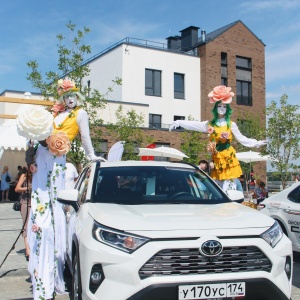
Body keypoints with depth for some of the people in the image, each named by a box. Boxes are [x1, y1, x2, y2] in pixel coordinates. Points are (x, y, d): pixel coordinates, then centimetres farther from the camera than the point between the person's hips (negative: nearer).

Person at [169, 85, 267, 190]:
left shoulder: (231, 125, 5)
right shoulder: (210, 125, 7)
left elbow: (242, 139, 6)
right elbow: (194, 125, 1)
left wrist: (256, 143, -2)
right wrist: (179, 122, -8)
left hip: (229, 159, -2)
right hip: (216, 159, 2)